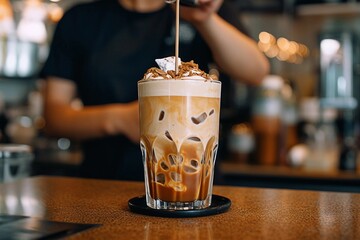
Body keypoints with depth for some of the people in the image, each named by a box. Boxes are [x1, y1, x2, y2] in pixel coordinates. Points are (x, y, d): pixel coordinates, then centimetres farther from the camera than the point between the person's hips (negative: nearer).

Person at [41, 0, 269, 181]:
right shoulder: (80, 19, 8)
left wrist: (206, 20, -26)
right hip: (103, 184, 1)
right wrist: (118, 119, -12)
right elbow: (54, 114, 5)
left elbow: (256, 71, -11)